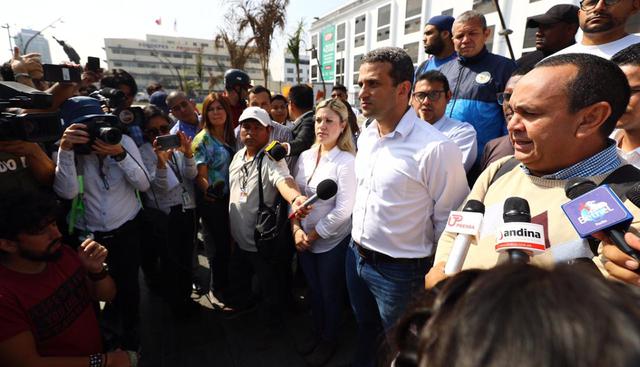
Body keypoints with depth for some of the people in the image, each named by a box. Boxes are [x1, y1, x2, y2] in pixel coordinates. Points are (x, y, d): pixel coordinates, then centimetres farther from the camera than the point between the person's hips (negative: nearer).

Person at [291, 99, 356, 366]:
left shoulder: (346, 161, -18)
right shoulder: (305, 156, 0)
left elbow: (343, 210, -20)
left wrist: (313, 234, -14)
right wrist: (296, 229, -7)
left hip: (332, 242, -5)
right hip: (304, 240, 5)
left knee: (330, 294, 16)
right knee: (314, 290, 23)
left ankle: (329, 340, 41)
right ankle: (317, 334, 47)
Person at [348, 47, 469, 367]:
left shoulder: (435, 148, -24)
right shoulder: (365, 136, 1)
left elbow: (450, 221, -16)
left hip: (399, 271, -6)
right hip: (355, 256, 7)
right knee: (364, 329, 30)